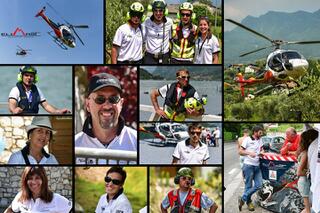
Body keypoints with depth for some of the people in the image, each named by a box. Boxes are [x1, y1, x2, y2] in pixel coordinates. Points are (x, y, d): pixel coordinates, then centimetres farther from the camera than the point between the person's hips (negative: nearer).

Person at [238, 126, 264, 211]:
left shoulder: (260, 140, 13)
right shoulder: (247, 139, -6)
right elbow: (240, 152, -6)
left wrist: (261, 152, 3)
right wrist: (249, 153, -21)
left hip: (257, 166, 6)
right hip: (248, 165, -6)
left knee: (259, 185, -2)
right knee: (248, 186, -1)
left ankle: (243, 199, 8)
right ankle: (249, 202, 15)